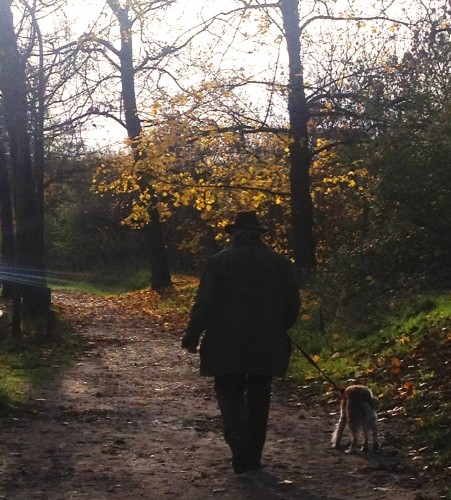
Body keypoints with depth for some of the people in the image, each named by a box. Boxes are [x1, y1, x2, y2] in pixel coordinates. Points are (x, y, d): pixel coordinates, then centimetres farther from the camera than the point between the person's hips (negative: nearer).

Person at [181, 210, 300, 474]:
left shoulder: (220, 261, -5)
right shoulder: (280, 262, 3)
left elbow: (204, 303, -8)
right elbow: (293, 303, 6)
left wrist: (192, 337, 1)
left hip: (228, 345, -2)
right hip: (267, 344, 2)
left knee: (230, 393, 8)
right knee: (258, 398, 11)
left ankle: (237, 436, -18)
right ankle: (252, 457, 15)